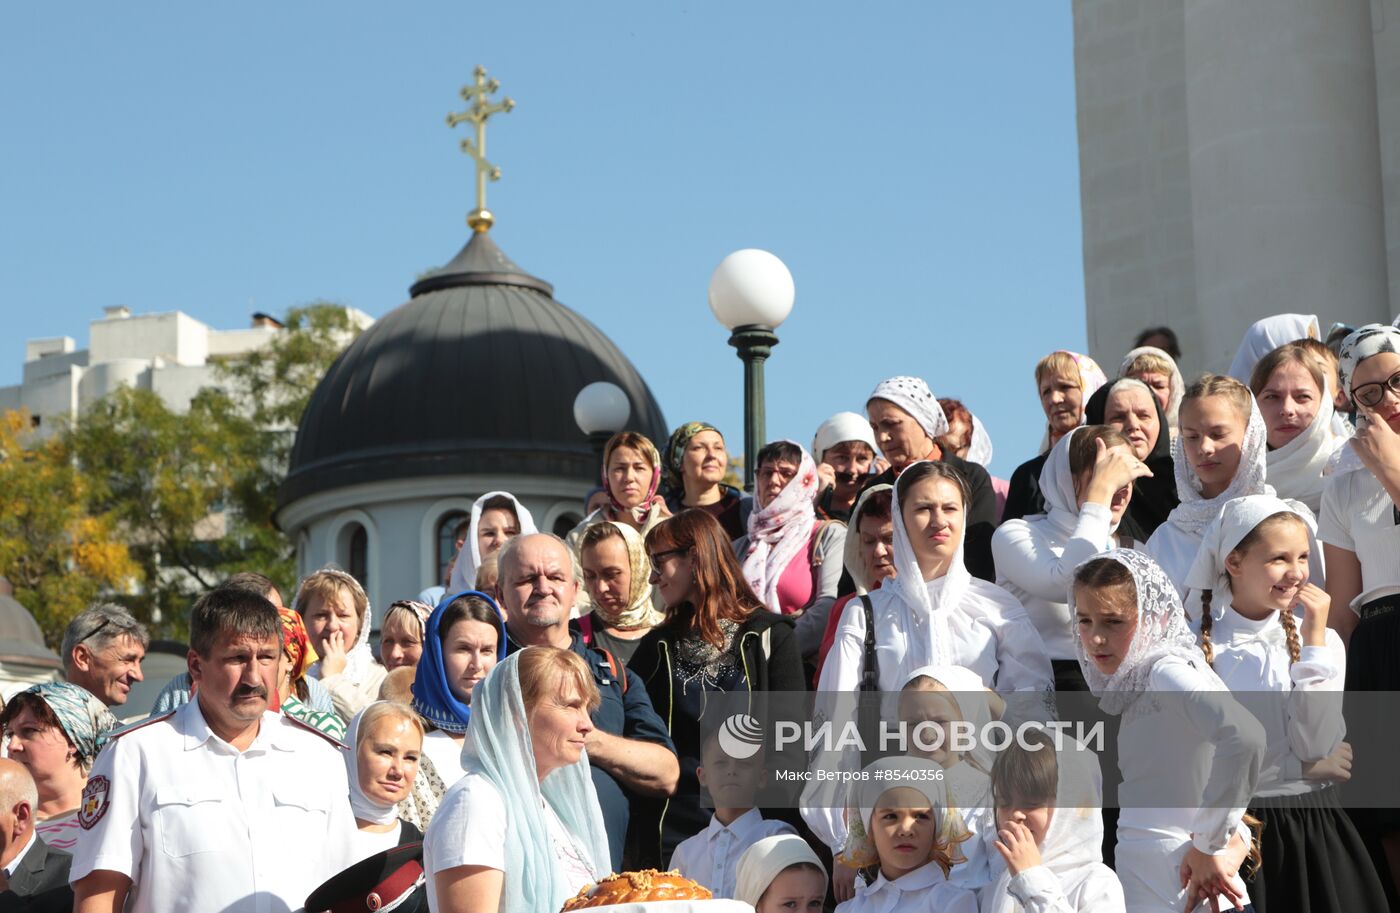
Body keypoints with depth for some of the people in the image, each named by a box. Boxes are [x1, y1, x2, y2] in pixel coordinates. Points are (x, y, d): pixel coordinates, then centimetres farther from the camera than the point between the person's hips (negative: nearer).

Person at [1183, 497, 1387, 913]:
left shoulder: (1321, 639, 1)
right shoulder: (1196, 645, -7)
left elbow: (1316, 747, -11)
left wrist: (1314, 641, -12)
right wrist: (1302, 769, -6)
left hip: (1313, 827, 2)